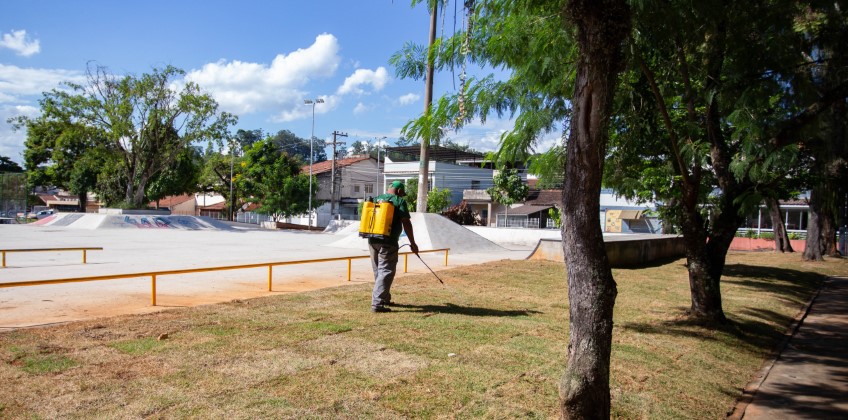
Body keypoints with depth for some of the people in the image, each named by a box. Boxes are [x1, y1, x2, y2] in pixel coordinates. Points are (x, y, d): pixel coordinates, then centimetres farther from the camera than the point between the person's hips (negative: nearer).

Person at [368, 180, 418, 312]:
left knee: (378, 271, 17)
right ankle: (377, 303, -12)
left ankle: (385, 298, 30)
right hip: (388, 242, -7)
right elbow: (406, 223, -8)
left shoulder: (376, 199, 15)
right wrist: (413, 243, -3)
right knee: (386, 272, -5)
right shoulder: (400, 201, -3)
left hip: (372, 240, 7)